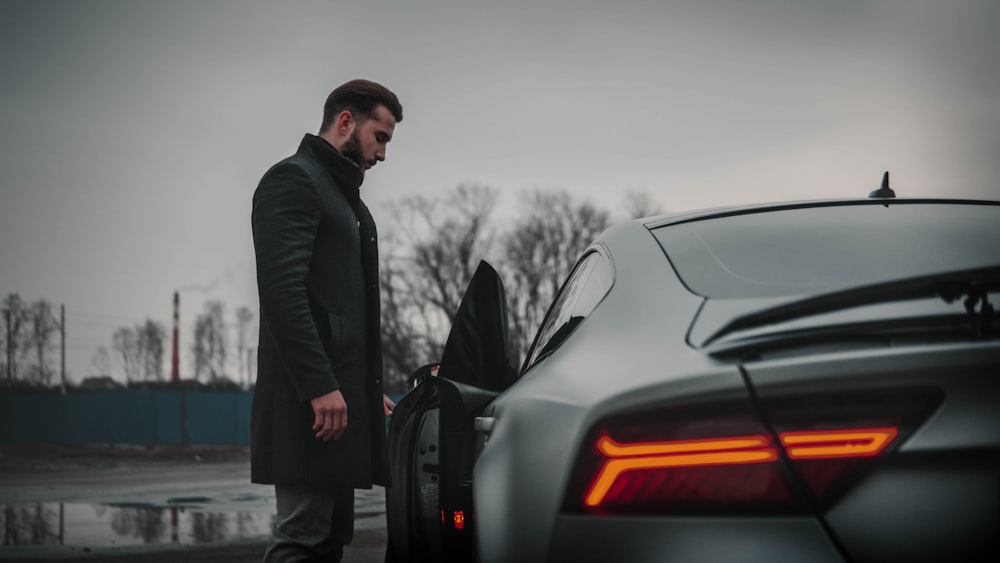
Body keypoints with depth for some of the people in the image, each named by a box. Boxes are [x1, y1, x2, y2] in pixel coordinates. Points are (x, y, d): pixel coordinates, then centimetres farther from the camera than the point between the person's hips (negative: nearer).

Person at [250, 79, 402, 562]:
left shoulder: (347, 196, 25)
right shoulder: (293, 179, -5)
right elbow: (282, 290, -17)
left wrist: (370, 390, 19)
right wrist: (320, 386, -23)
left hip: (340, 395, 10)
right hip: (310, 401, -10)